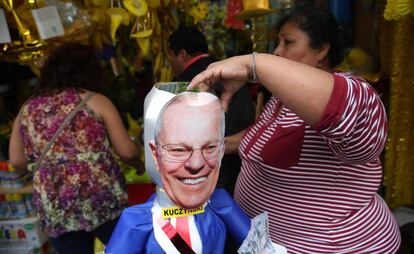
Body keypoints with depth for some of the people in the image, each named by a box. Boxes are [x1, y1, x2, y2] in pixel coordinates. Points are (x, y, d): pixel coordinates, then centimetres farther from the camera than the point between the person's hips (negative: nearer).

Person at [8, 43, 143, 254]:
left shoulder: (27, 109, 9)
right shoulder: (95, 101, -1)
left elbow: (17, 161, 12)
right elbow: (127, 151, -3)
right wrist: (139, 165, 17)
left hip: (52, 209, 4)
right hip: (101, 200, -3)